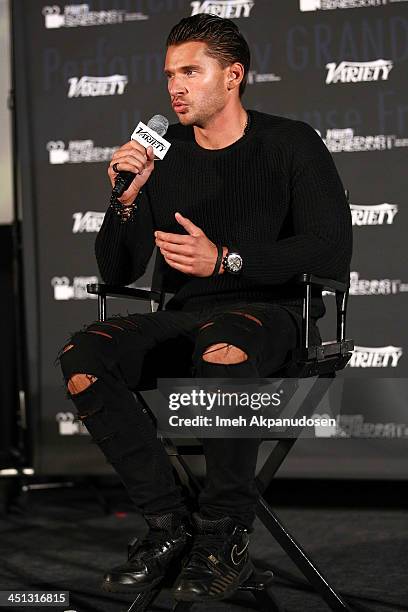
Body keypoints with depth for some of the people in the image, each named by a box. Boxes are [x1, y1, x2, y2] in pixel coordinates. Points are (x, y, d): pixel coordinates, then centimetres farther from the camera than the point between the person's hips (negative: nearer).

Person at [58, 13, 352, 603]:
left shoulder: (291, 144, 1)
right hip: (187, 316, 5)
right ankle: (170, 524, -18)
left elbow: (332, 251, -11)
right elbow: (118, 272, 13)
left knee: (222, 347, -40)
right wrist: (129, 198, -6)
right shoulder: (163, 153, 12)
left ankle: (225, 533, -22)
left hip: (274, 313, -4)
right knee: (82, 355, -23)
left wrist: (225, 260, -20)